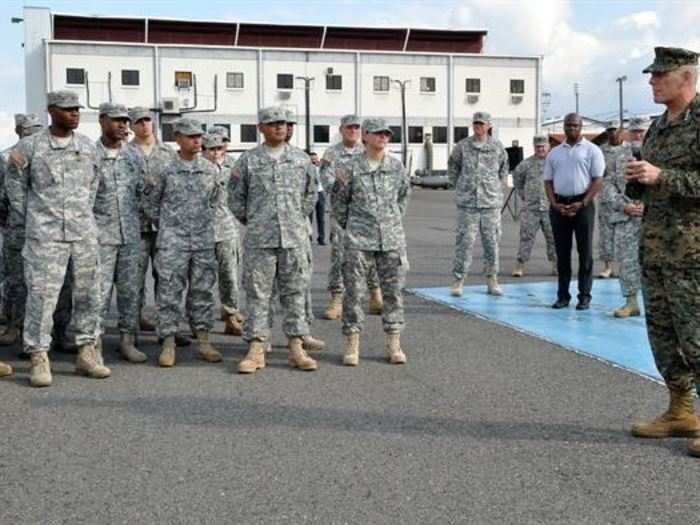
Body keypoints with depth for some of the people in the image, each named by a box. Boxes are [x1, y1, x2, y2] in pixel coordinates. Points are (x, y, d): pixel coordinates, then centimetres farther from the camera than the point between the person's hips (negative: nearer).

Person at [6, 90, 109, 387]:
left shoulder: (88, 147, 8)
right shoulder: (29, 148, -2)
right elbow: (16, 185, 6)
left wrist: (84, 215, 13)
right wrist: (30, 218, 5)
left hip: (84, 232, 4)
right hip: (45, 235, -4)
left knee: (88, 294, 7)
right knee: (42, 295, -7)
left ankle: (87, 352, 18)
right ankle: (39, 358, 0)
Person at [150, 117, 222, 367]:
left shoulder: (209, 168, 8)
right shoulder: (165, 169, -2)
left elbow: (217, 198, 19)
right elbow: (152, 201, 7)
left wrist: (205, 216, 8)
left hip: (204, 240, 3)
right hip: (172, 241, -3)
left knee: (203, 290, 6)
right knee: (170, 292, -3)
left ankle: (203, 341, 14)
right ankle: (168, 343, 4)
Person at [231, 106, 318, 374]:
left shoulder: (301, 159, 8)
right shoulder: (248, 160, 2)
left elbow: (310, 194, 19)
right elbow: (237, 200, 9)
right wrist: (253, 224, 10)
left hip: (295, 238, 2)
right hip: (259, 240, -2)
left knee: (295, 293, 5)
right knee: (258, 294, 1)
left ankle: (296, 348, 12)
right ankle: (256, 349, 6)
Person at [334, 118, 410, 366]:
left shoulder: (396, 166, 5)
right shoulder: (352, 168, -4)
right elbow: (339, 201, 7)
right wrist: (348, 225, 10)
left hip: (392, 238, 3)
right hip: (359, 239, -3)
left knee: (393, 290, 5)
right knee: (354, 290, -1)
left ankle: (393, 343, 14)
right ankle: (352, 344, 8)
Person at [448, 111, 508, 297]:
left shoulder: (497, 147, 5)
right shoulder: (463, 146, 1)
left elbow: (504, 168, 19)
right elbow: (452, 166, 14)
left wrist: (498, 186, 13)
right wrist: (458, 186, 10)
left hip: (491, 202, 2)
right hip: (467, 202, -1)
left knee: (491, 242, 5)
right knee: (464, 241, -3)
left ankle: (492, 281, 15)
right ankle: (458, 280, 3)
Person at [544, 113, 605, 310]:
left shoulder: (591, 150, 2)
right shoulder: (554, 153, 15)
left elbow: (598, 180, -4)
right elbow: (548, 180, 13)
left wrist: (582, 204, -14)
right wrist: (554, 203, -3)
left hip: (582, 204, -4)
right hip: (559, 206, 4)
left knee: (585, 252, -1)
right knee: (562, 252, 6)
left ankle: (584, 296, 3)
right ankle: (563, 295, 12)